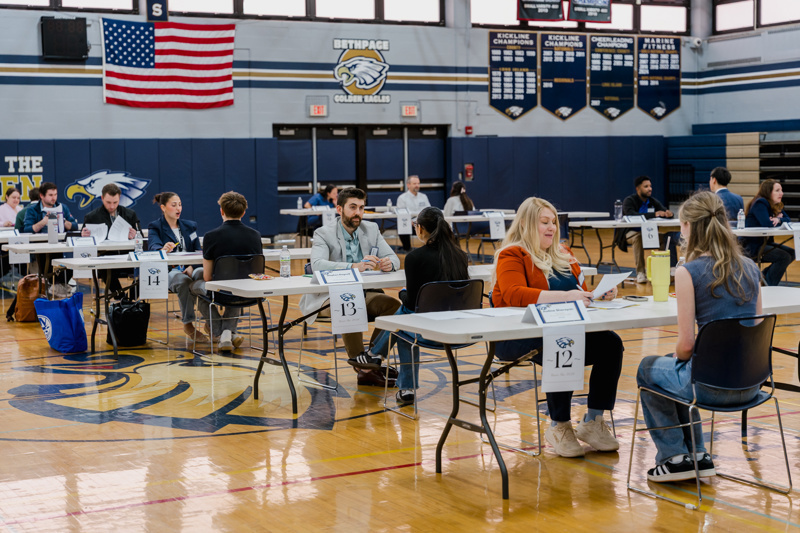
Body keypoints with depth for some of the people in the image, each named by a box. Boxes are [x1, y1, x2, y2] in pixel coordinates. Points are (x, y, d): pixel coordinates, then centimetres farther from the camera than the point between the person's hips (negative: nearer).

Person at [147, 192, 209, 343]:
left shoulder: (190, 226, 20)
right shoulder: (155, 227, 6)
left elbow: (198, 251, 12)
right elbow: (153, 246, -16)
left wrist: (192, 266, -10)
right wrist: (163, 249, -41)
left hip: (188, 268, 3)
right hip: (167, 270, -3)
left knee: (203, 274, -33)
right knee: (183, 281, -38)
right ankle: (188, 324, -26)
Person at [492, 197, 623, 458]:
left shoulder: (563, 254, 21)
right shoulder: (511, 255, -2)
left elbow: (581, 292, 25)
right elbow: (514, 294, -20)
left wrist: (600, 294, -1)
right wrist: (564, 296, -30)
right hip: (518, 337, -6)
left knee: (611, 343, -19)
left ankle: (593, 422, -10)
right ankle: (558, 427, -20)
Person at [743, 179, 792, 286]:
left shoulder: (776, 205, 12)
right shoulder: (760, 204, -17)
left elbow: (787, 219, 7)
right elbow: (767, 224, -29)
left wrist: (778, 219, -16)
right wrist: (779, 219, -8)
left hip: (765, 242, 10)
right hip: (752, 246, -10)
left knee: (792, 253, 3)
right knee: (784, 257, -20)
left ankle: (764, 276, 10)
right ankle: (768, 286, -8)